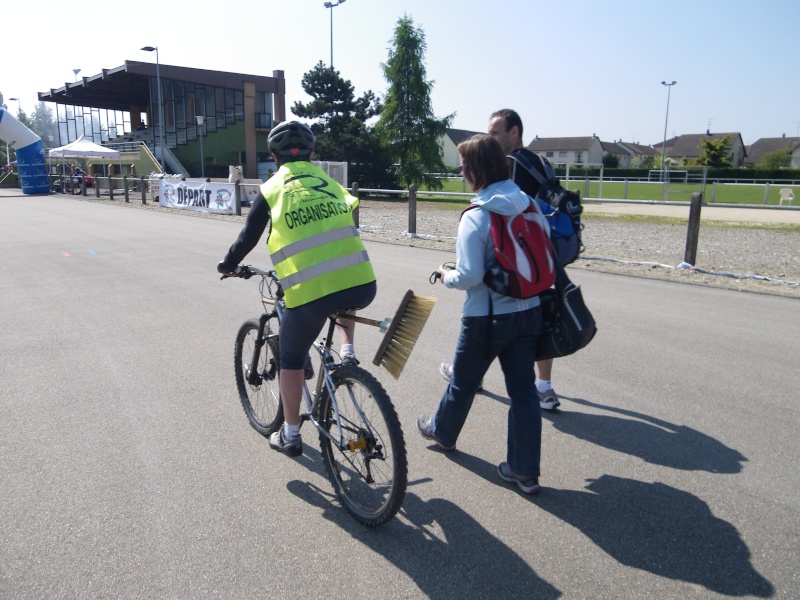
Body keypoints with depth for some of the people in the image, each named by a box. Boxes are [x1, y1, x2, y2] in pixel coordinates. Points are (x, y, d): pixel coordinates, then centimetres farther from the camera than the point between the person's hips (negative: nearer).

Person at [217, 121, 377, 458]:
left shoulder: (272, 189, 10)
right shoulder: (329, 182, 19)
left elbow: (248, 237, 17)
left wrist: (228, 265, 36)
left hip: (309, 293, -3)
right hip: (362, 286, 3)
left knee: (291, 360, 20)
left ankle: (290, 436, 29)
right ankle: (347, 352, 20)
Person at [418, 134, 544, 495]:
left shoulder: (476, 217, -18)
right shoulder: (528, 204, 1)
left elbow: (469, 276, -23)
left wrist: (446, 275, -3)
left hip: (487, 317, -5)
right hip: (529, 312, 5)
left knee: (463, 382, 19)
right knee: (523, 390, 10)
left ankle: (443, 432, 44)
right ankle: (525, 471, 18)